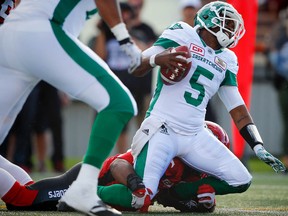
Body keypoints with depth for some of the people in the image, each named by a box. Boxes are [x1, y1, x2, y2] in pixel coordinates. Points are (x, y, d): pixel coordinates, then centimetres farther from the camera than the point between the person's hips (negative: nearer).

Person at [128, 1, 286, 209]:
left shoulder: (226, 61, 15)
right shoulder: (182, 36, -3)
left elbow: (237, 108, 16)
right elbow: (136, 69, -9)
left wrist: (258, 147, 6)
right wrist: (158, 58, -31)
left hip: (195, 136, 7)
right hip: (163, 130, -6)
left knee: (241, 181, -4)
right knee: (140, 197, -22)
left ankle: (172, 193, 6)